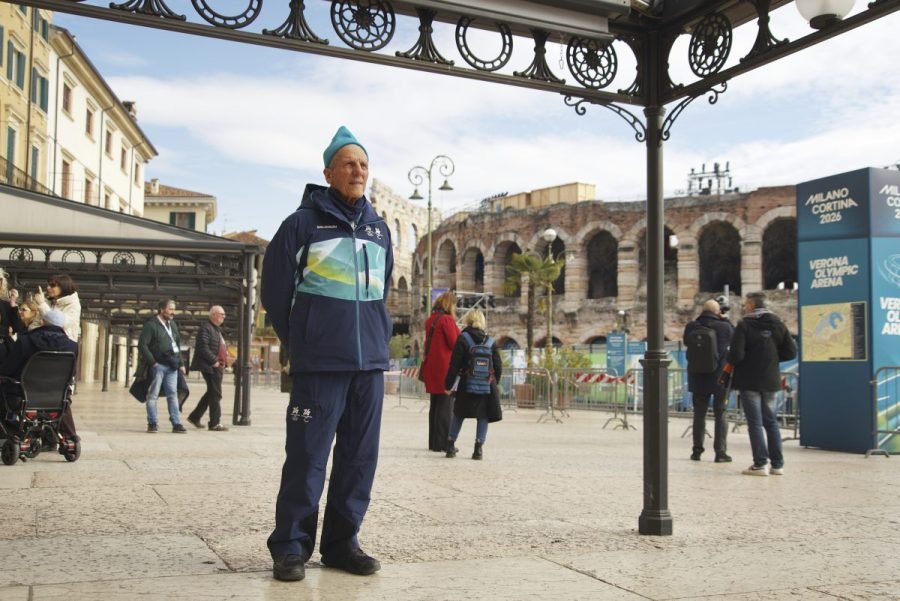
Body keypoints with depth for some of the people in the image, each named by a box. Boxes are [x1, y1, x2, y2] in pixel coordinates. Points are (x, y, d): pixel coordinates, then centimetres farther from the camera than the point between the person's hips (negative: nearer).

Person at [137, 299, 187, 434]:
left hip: (172, 366, 6)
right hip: (158, 365, -6)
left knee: (173, 395, 4)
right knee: (153, 395, 2)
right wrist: (152, 362, -15)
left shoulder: (173, 325, 17)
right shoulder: (151, 325, -5)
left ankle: (176, 424, 5)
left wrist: (180, 362, 12)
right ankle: (152, 423, 7)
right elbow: (142, 345, -11)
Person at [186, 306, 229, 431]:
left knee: (211, 393, 16)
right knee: (215, 394, -7)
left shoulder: (217, 329, 21)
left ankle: (195, 416, 26)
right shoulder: (205, 328, -11)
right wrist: (214, 361, -21)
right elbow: (203, 348, -21)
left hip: (217, 366, 10)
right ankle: (214, 423, -2)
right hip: (210, 367, -10)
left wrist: (223, 361, 14)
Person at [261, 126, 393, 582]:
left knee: (360, 456, 8)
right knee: (307, 456, -3)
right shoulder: (304, 222, -2)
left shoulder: (379, 228, 14)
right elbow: (276, 288, 1)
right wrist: (298, 342, 5)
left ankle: (342, 542, 20)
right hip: (320, 363, -5)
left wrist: (379, 338, 15)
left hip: (370, 362, 5)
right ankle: (290, 546, 10)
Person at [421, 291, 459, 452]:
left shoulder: (430, 320, 12)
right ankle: (442, 443, -2)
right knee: (446, 406, -3)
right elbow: (454, 343, -13)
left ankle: (433, 442, 17)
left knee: (435, 406, 13)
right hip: (445, 367, -8)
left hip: (431, 367, 8)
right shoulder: (447, 319, -13)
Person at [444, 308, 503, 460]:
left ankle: (450, 445, 14)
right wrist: (494, 382, 20)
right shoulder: (491, 341, 6)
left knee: (458, 415, 12)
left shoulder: (462, 339, -4)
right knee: (483, 417, 6)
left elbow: (454, 364, -7)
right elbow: (498, 366, 8)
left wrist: (448, 385, -1)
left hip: (467, 386, -1)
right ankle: (479, 448, 0)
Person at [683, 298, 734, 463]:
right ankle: (720, 452, 5)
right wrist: (725, 319, 10)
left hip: (698, 378, 2)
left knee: (699, 414, 11)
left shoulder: (691, 327, -5)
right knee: (720, 415, 6)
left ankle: (697, 450, 15)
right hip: (720, 377, -2)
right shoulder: (724, 327, -12)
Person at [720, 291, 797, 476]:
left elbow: (736, 355, -18)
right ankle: (777, 464, 14)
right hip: (770, 381, 5)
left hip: (749, 381, -5)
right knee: (771, 422, 13)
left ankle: (760, 464, -3)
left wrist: (726, 373, -3)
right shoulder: (778, 324, 6)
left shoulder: (744, 325, -11)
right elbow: (791, 352, 3)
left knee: (755, 423, -1)